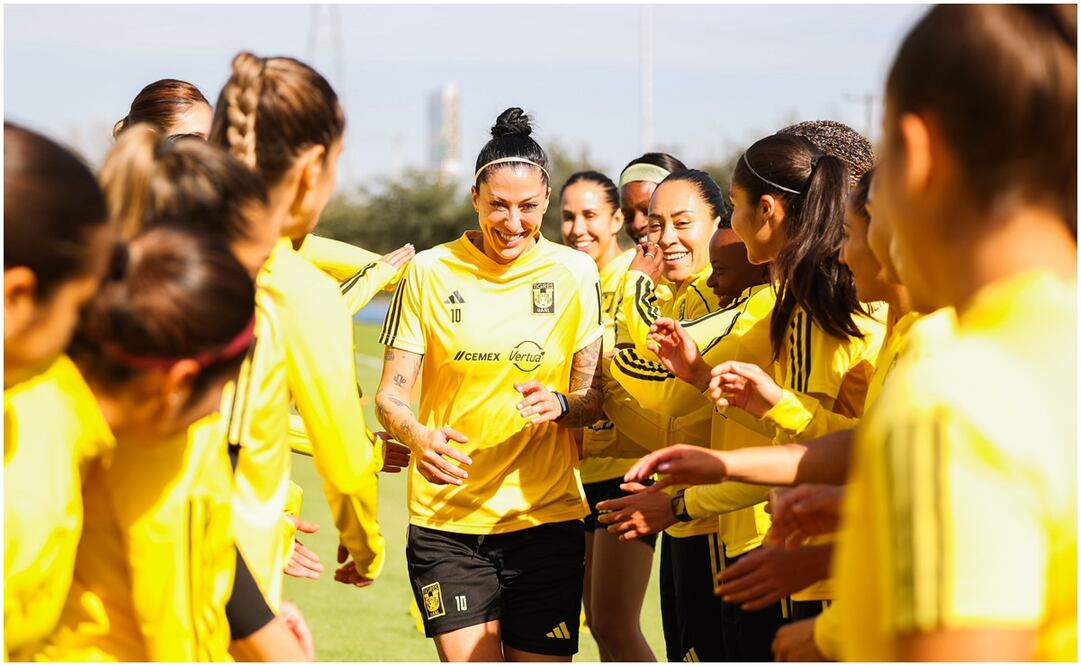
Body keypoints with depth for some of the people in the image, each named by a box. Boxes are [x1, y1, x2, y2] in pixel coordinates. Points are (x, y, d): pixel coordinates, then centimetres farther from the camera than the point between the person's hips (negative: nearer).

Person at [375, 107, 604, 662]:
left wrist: (560, 403, -14)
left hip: (547, 516, 1)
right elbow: (390, 394, 1)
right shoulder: (429, 272, 1)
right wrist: (417, 435, -21)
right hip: (446, 517, -1)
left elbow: (594, 397, 9)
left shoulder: (574, 274, 4)